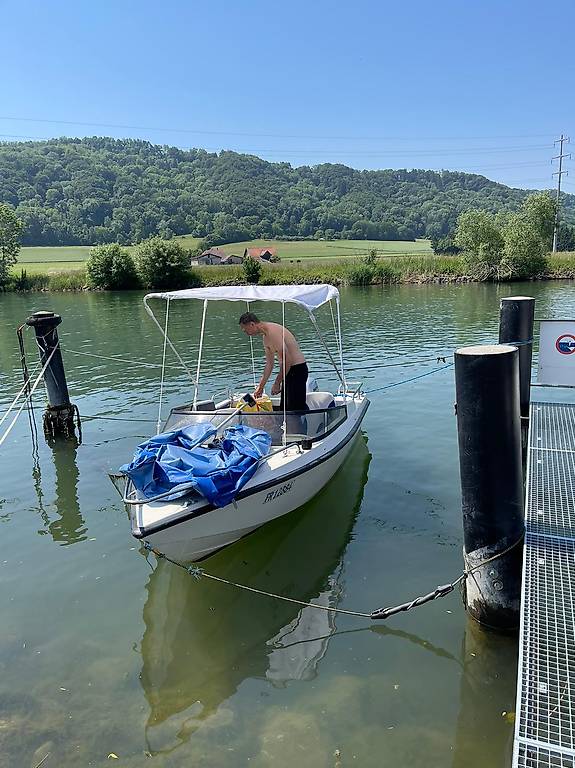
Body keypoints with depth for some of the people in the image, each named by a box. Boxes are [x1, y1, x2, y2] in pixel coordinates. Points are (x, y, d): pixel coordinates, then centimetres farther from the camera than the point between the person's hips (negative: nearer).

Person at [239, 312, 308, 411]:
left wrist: (277, 383, -19)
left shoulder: (272, 331, -20)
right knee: (284, 408, 14)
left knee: (297, 408, -11)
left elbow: (287, 360, -25)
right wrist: (260, 386, 22)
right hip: (289, 370, 10)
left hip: (297, 369, -10)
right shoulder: (265, 337, 12)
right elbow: (269, 364, 21)